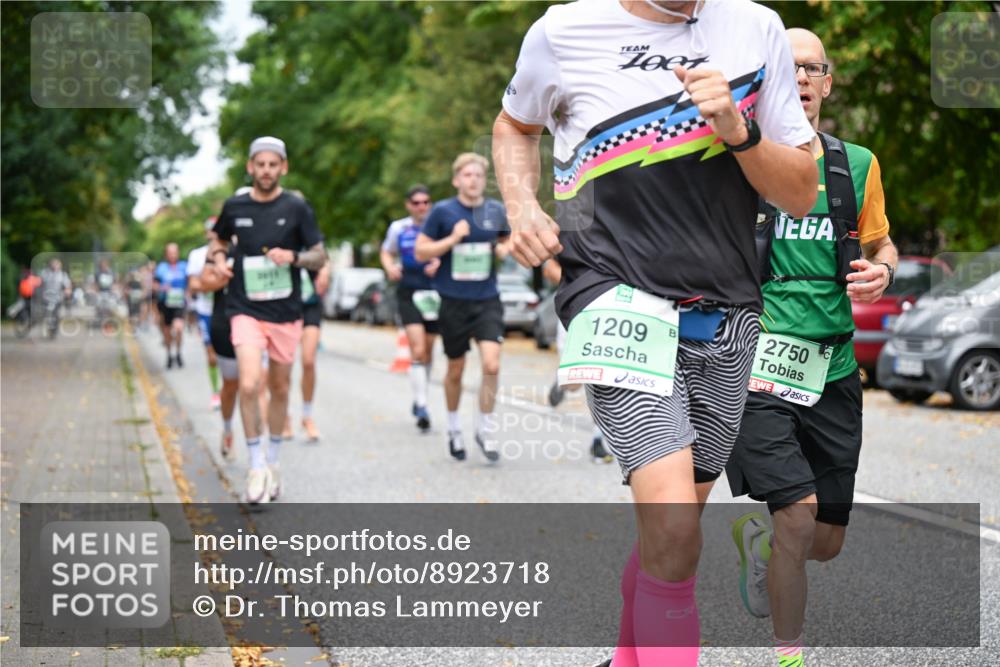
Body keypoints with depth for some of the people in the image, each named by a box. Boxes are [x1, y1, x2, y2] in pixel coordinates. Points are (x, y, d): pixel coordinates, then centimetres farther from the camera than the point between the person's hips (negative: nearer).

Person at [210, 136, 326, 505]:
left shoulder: (297, 208, -2)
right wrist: (218, 257, 1)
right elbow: (218, 239, 22)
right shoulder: (234, 206, 2)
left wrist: (294, 257, -19)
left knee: (280, 389, 11)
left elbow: (319, 257, 0)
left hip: (286, 312, 1)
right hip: (246, 310, -1)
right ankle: (256, 465, -5)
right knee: (249, 386, -17)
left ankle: (272, 462, 30)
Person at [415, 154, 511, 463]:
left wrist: (504, 249, -2)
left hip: (487, 300, 1)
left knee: (491, 365, -15)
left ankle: (485, 430, 2)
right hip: (454, 301, -1)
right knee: (455, 371, 11)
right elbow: (421, 252, -4)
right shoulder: (442, 211, -4)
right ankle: (454, 428, 33)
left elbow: (507, 241, 21)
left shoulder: (496, 210, 4)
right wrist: (453, 238, -16)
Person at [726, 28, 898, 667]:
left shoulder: (857, 164, 8)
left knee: (826, 542, 9)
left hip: (833, 370, 4)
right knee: (800, 510, -20)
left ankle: (757, 534, 44)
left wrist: (882, 270, -1)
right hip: (758, 366, -4)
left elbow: (881, 243, 21)